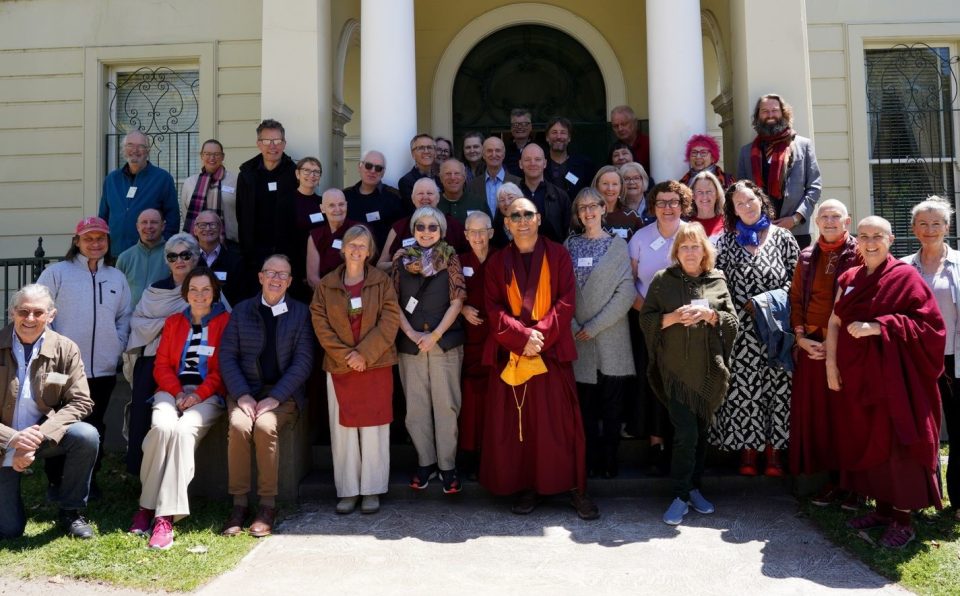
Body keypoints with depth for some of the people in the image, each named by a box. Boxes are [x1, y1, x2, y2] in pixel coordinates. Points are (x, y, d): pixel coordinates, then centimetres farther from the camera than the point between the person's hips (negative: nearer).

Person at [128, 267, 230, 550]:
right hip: (173, 391, 3)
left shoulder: (226, 321, 7)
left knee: (183, 431, -32)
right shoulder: (173, 322, 21)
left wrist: (199, 394, -12)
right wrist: (177, 392, -5)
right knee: (162, 427, -30)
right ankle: (147, 505, -19)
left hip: (207, 395, -3)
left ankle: (165, 516, -32)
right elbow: (162, 364, 14)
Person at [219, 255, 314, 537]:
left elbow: (303, 361, -3)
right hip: (244, 390, 2)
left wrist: (275, 398, -14)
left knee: (265, 426, -30)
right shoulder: (241, 310, 10)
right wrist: (242, 395, -11)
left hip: (283, 392, -1)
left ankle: (267, 506, -18)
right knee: (239, 426, -28)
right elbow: (227, 356, 4)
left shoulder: (301, 313, 5)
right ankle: (239, 504, -17)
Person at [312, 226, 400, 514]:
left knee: (373, 428, 1)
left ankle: (372, 490, 11)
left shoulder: (382, 282, 3)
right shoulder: (326, 285, 6)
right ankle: (348, 491, 14)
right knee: (343, 429, 4)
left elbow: (390, 320, -5)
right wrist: (345, 355, -11)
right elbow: (321, 324, 0)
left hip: (376, 365, -1)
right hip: (339, 366, 1)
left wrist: (365, 353, -13)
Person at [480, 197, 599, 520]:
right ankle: (525, 487, 13)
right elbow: (494, 308, 1)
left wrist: (541, 333, -14)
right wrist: (522, 336, -13)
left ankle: (574, 486, 10)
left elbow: (566, 300, -2)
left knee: (559, 421, -1)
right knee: (516, 422, 3)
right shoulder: (497, 262, 10)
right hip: (510, 353, 2)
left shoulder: (558, 255, 5)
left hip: (552, 351, -2)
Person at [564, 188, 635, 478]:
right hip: (579, 337, 2)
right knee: (585, 403, 5)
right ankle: (590, 459, 15)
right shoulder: (570, 244, 9)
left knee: (611, 404, 3)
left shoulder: (618, 244, 2)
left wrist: (594, 326, -10)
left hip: (610, 338, -2)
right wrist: (573, 326, -9)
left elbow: (626, 292, -6)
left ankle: (609, 460, 13)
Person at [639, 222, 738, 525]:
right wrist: (672, 318, -15)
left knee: (701, 431, 12)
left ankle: (693, 487, 28)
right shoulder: (663, 280, 2)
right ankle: (681, 495, 4)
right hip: (676, 369, -2)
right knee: (686, 433, -9)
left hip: (709, 369, 3)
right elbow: (646, 319, 1)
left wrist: (709, 314, -13)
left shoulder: (717, 281, 6)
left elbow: (732, 321, 5)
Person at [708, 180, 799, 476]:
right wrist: (746, 306, -7)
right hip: (743, 327, 0)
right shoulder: (727, 241, 8)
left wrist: (769, 300, -9)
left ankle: (774, 450, 11)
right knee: (743, 387, 0)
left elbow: (796, 277, 5)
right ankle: (747, 449, 9)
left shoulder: (782, 237, 7)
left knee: (778, 385, 1)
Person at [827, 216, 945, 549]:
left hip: (893, 375, -5)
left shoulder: (906, 277, -6)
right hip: (857, 374, 6)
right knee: (866, 441, 10)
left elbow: (929, 324, -12)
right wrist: (831, 364, 4)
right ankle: (882, 508, 23)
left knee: (896, 443, -2)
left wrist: (878, 326, -19)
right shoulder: (848, 280, 11)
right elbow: (834, 323, 11)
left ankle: (902, 519, 9)